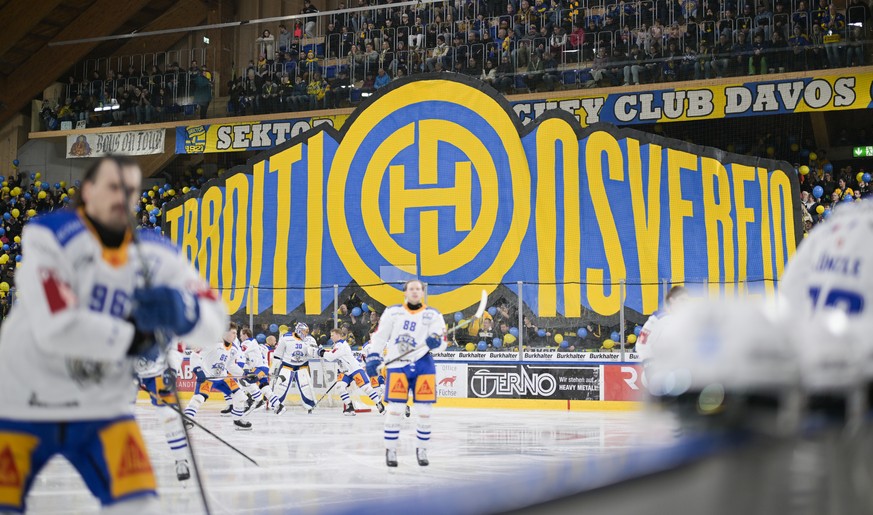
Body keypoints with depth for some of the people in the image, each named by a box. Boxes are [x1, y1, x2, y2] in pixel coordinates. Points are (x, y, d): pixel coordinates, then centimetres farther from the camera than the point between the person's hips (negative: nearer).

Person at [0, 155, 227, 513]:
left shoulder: (155, 254, -3)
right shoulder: (51, 238, -15)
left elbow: (213, 316, -7)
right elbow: (55, 328, -26)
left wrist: (179, 309, -29)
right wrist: (133, 339, -17)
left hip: (101, 407, 3)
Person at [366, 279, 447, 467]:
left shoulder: (433, 315, 5)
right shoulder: (392, 312, 6)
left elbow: (442, 343, -2)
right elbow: (379, 336, 9)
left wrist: (436, 342, -24)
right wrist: (373, 358, 0)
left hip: (423, 366, 1)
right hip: (397, 366, -1)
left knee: (424, 411, 1)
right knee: (395, 409, -5)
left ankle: (422, 449, 17)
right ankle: (391, 450, 7)